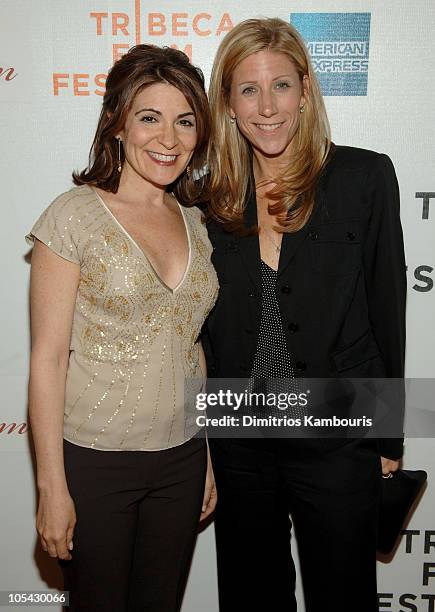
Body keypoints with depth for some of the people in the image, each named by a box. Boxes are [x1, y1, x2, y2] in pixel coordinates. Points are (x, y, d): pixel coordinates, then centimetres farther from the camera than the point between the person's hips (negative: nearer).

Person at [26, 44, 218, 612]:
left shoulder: (194, 221, 4)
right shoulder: (75, 214, -12)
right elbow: (48, 358, -12)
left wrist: (206, 457, 13)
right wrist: (52, 485, -11)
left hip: (181, 458, 5)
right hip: (93, 459, -4)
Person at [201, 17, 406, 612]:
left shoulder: (363, 176, -7)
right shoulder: (211, 196, 1)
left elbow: (385, 306, -4)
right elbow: (207, 323, 6)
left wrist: (389, 437, -2)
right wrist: (202, 434, 7)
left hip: (337, 440, -2)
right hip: (237, 441, 3)